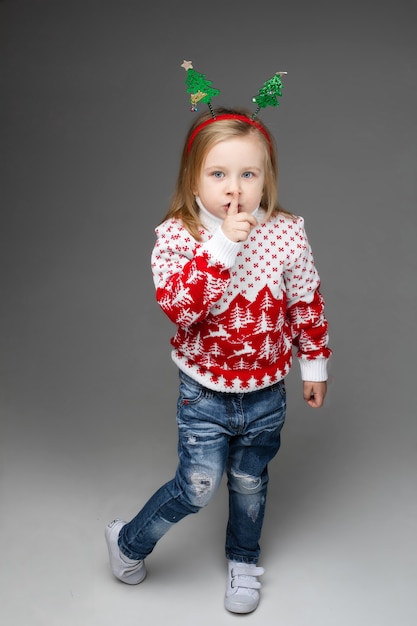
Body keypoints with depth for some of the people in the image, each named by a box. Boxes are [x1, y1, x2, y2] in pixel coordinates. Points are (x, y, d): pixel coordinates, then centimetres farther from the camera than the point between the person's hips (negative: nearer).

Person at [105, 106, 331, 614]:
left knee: (249, 482, 19)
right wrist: (222, 246, -34)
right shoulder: (177, 236, -15)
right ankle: (128, 543, 26)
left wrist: (315, 364, 8)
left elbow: (307, 304, 2)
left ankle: (243, 562, 47)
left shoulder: (286, 233, -9)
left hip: (266, 392, 3)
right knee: (199, 485, -4)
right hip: (204, 393, -2)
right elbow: (179, 308, -29)